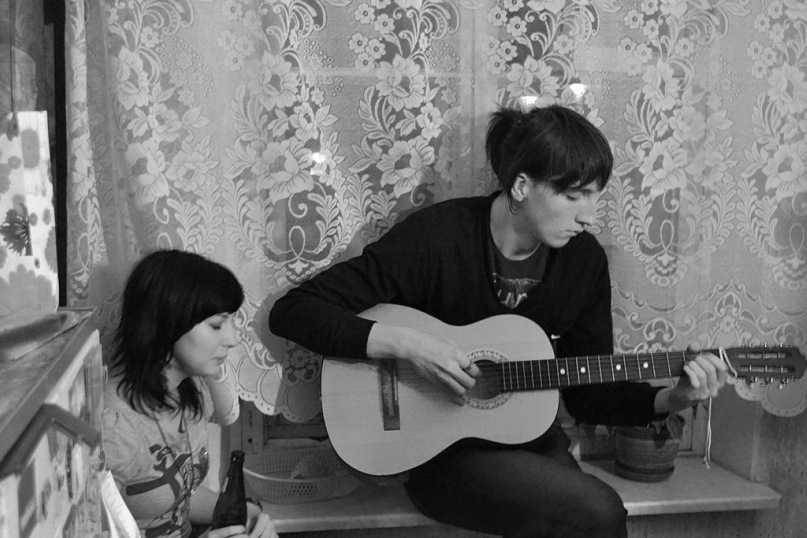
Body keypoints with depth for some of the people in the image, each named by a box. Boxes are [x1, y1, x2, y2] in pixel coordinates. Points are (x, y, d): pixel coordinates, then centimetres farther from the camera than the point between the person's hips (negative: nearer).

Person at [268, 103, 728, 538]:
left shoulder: (583, 259, -3)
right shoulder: (436, 236, -18)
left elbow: (589, 394, 4)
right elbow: (292, 311, -20)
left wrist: (673, 399, -12)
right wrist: (405, 344, -29)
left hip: (529, 440, 5)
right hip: (440, 449, -5)